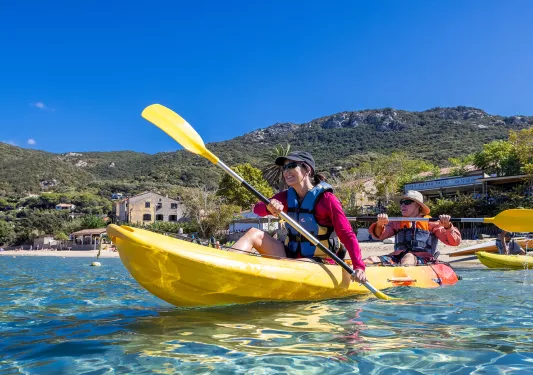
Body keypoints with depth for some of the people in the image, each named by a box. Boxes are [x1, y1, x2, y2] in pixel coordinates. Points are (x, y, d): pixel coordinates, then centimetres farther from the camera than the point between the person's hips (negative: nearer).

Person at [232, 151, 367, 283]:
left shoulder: (326, 199, -12)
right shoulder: (287, 197, 6)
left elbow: (347, 235, -16)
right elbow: (257, 208, -7)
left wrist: (359, 266, -28)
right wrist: (269, 207, -31)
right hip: (291, 256, 6)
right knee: (254, 233, -8)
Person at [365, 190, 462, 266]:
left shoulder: (430, 223, 14)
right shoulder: (397, 223, 23)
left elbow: (455, 241, 7)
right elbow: (379, 235, 8)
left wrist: (447, 226, -13)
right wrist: (380, 225, -14)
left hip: (423, 260, -3)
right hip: (397, 258, 3)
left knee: (409, 257, -38)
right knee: (372, 259, -24)